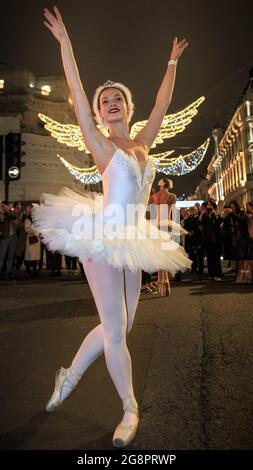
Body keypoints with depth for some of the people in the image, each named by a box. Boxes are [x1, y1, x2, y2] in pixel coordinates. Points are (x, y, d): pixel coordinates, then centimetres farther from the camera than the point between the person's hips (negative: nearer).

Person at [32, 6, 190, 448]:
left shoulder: (142, 143, 15)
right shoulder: (101, 145, 1)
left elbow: (162, 104, 25)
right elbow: (77, 94, -3)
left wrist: (172, 62, 33)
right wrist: (64, 41, -2)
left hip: (131, 243, 6)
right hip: (103, 238, -6)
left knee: (118, 326, 11)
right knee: (115, 329, -3)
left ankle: (68, 375, 33)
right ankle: (131, 410, 18)